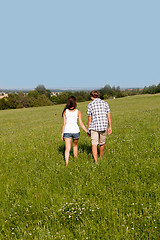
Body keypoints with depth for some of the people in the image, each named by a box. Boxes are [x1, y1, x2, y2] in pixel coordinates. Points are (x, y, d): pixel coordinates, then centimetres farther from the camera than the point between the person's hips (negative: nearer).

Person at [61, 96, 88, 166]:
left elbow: (64, 124, 0)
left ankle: (66, 163, -13)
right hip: (75, 131, 0)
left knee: (67, 148, -1)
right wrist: (87, 131, 6)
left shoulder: (65, 111, 0)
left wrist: (62, 134, 7)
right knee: (75, 145, 24)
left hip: (67, 131, 0)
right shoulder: (78, 112, -3)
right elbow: (81, 124, -3)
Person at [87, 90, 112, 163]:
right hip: (103, 127, 3)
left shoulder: (90, 105, -1)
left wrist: (89, 130, 11)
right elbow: (109, 116, 3)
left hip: (94, 127, -2)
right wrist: (110, 127, 11)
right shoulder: (105, 103, 4)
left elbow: (89, 119, 2)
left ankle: (96, 161, -15)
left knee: (94, 144, -4)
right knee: (102, 143, 18)